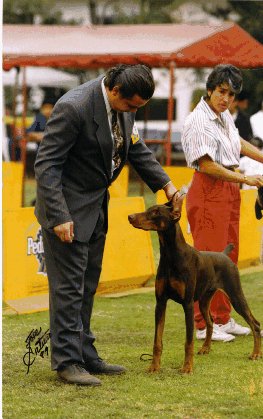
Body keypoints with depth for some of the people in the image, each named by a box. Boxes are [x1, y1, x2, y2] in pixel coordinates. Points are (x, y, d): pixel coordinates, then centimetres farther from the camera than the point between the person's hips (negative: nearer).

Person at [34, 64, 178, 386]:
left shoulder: (124, 107, -1)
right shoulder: (74, 107, -26)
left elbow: (136, 149, 14)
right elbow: (46, 165, -23)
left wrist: (166, 184, 4)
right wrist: (59, 217, -25)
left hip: (95, 207, 8)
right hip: (68, 208, -8)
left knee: (87, 286, 13)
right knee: (69, 286, -5)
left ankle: (85, 355, 20)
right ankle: (66, 361, 2)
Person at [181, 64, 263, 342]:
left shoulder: (224, 116, 11)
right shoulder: (199, 121, -15)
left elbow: (238, 143, 29)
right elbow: (206, 165, -19)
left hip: (229, 189, 9)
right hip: (209, 191, -9)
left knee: (229, 256, 12)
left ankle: (222, 319, 20)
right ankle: (204, 325, -3)